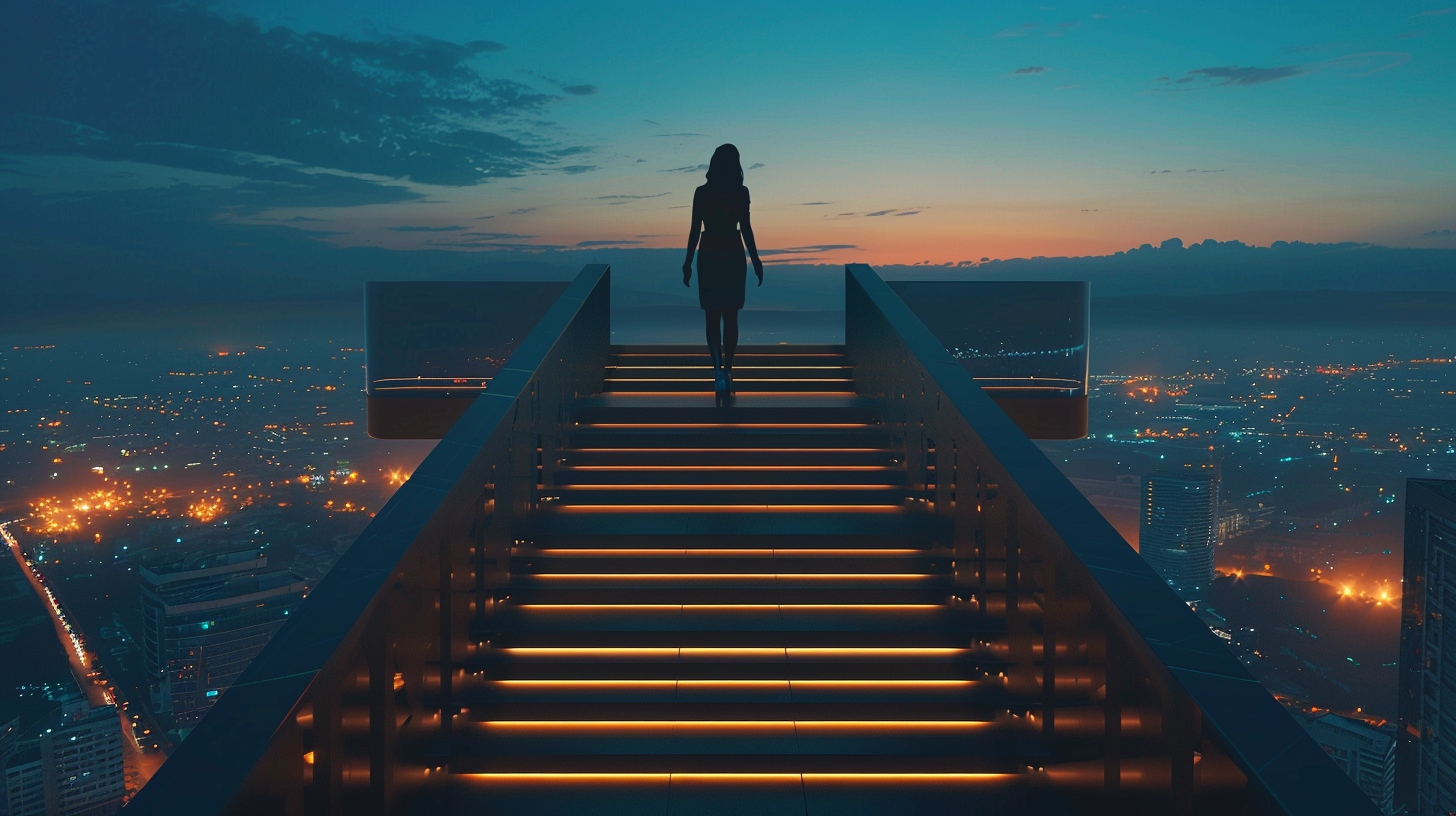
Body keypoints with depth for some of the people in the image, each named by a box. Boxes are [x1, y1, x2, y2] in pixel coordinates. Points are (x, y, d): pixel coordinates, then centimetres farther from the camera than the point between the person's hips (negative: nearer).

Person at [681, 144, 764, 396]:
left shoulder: (701, 193, -3)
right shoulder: (741, 193, -5)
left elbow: (695, 230, -2)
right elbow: (746, 229, -5)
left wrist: (688, 263, 5)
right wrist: (756, 260, 5)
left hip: (709, 256, 0)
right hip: (733, 256, 0)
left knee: (712, 316, 4)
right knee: (730, 316, 11)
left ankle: (719, 367, -17)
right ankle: (727, 370, 15)